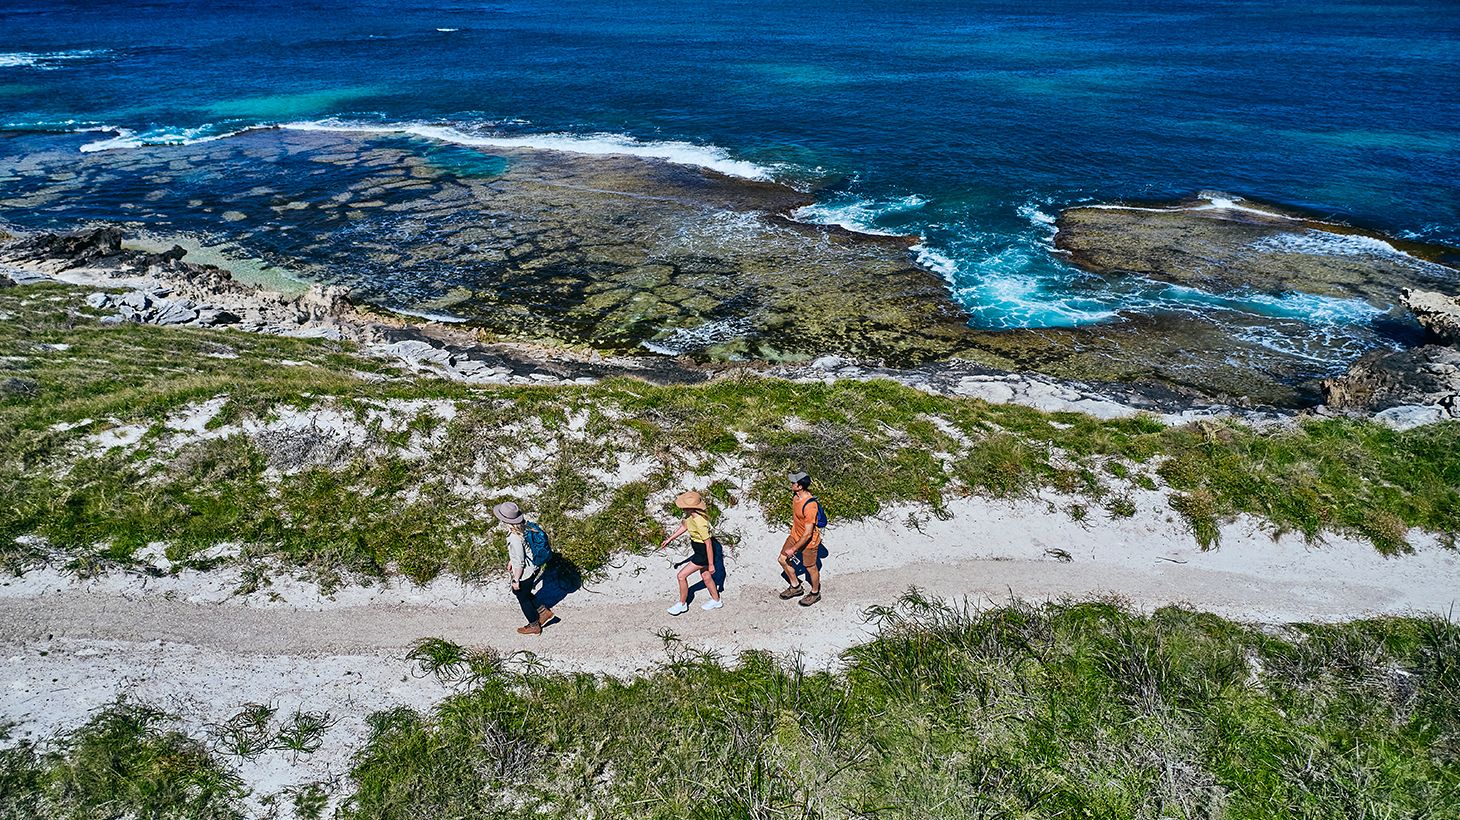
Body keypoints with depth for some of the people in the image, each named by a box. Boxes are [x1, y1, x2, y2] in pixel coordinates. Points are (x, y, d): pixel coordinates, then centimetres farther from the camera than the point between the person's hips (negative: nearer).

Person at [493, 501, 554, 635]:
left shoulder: (515, 538, -35)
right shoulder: (524, 525, -9)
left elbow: (519, 563, -25)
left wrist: (516, 580, -11)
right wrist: (511, 560, 22)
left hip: (524, 573, -8)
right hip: (533, 567, 8)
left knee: (523, 598, 18)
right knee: (518, 592, 29)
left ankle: (534, 626, 38)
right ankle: (543, 611, 35)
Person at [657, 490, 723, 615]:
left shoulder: (700, 523, -35)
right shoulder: (690, 515, -9)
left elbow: (708, 544, -27)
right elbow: (684, 526, 11)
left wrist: (711, 565, -19)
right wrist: (669, 539, 15)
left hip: (704, 552, -9)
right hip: (699, 550, 9)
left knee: (681, 576, 0)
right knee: (705, 577, 25)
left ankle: (682, 604, 21)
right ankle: (716, 601, 44)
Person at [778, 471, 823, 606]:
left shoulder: (810, 506, -36)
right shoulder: (796, 495, -10)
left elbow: (808, 533, -31)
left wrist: (793, 549, -24)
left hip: (809, 541, -8)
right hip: (795, 535, 8)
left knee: (811, 567, 13)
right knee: (783, 560, 16)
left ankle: (815, 593, 39)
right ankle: (796, 587, 37)